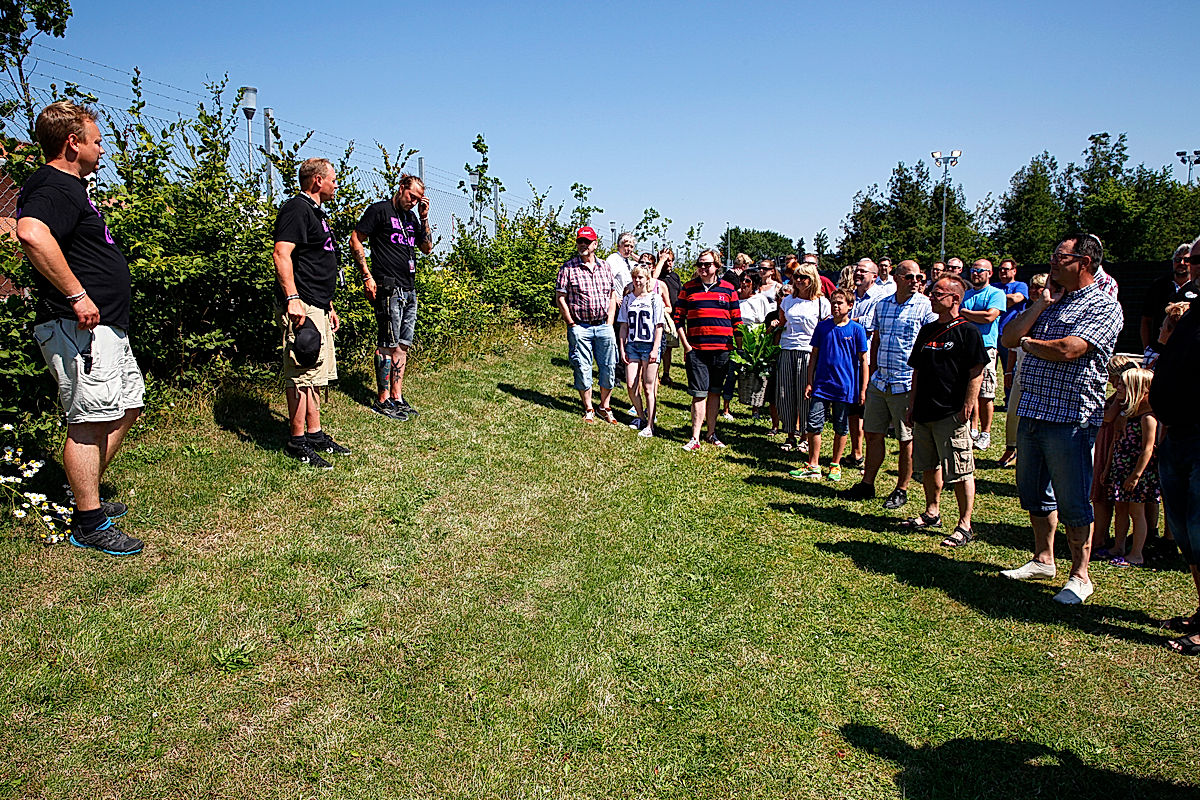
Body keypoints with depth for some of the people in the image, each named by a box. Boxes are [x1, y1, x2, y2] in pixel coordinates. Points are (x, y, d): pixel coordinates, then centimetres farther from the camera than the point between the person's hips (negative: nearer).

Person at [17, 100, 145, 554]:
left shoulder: (70, 187, 20)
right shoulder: (54, 188, -15)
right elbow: (31, 234, -35)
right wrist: (76, 295, -31)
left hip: (108, 328, 11)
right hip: (79, 328, -11)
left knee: (127, 408, 17)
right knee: (89, 420, -6)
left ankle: (88, 496, 28)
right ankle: (88, 524, 3)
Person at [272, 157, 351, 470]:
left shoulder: (315, 212, 23)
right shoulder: (297, 208, -9)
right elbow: (281, 254, -21)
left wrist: (329, 307, 27)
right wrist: (292, 299, -29)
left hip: (318, 306, 11)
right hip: (302, 306, -11)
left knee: (318, 373, 13)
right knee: (303, 374, -8)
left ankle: (315, 434, 21)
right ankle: (297, 441, -2)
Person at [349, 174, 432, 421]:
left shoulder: (412, 217, 19)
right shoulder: (379, 210, -2)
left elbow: (427, 248, 19)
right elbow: (355, 241, -5)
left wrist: (424, 218, 9)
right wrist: (367, 276, -11)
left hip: (409, 290, 8)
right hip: (388, 288, -8)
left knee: (403, 345, 8)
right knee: (389, 344, -7)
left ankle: (397, 397, 14)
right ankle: (383, 400, -1)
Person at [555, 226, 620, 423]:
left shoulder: (605, 267, 10)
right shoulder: (569, 268, -1)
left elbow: (613, 296, 14)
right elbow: (560, 298, -2)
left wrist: (610, 323, 5)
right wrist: (572, 324, -5)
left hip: (603, 326, 3)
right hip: (580, 327, -3)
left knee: (609, 367, 6)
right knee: (582, 369, 2)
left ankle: (604, 407, 22)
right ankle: (588, 409, 17)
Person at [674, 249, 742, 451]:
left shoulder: (728, 289, 7)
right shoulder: (688, 288, 6)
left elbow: (736, 321, 9)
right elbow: (679, 318, 7)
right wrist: (686, 346, -1)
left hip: (722, 349, 1)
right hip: (696, 350, -1)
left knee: (715, 392, 10)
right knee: (699, 394, -4)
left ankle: (711, 434, 20)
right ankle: (695, 438, 0)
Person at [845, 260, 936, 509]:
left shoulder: (925, 307, -6)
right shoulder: (882, 305, 10)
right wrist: (872, 377, 14)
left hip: (907, 384, -5)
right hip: (879, 383, 5)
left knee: (906, 440, 5)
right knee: (873, 434, 11)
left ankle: (901, 490, 17)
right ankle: (867, 484, 23)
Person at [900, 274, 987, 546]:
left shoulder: (968, 331, -8)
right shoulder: (927, 330, 13)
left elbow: (976, 374, -11)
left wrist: (966, 409, -16)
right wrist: (913, 404, 14)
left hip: (952, 415, -7)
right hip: (924, 412, 7)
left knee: (960, 472, -2)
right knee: (928, 466, 17)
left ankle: (965, 525, 6)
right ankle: (932, 513, 31)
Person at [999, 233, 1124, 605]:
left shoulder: (1103, 306, -8)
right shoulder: (1050, 302, 16)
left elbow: (1067, 350, -21)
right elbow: (1009, 337, 7)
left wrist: (1029, 343, -3)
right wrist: (1041, 304, -1)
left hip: (1070, 417, -8)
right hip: (1031, 412, 8)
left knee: (1072, 501, 0)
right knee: (1033, 493, 16)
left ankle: (1080, 576, 14)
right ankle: (1043, 560, 32)